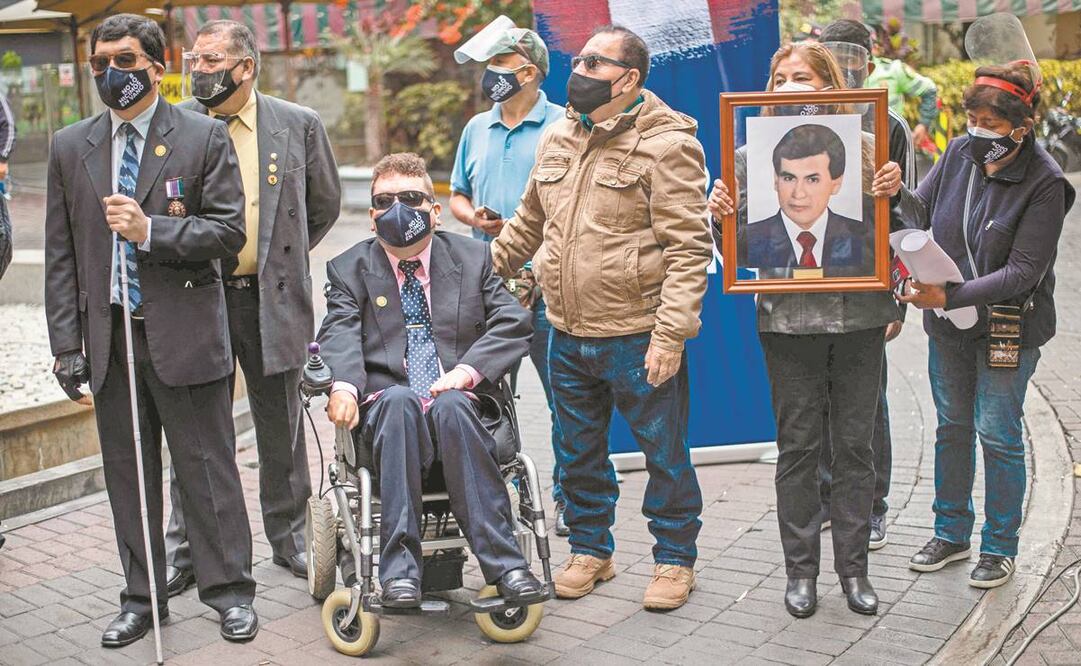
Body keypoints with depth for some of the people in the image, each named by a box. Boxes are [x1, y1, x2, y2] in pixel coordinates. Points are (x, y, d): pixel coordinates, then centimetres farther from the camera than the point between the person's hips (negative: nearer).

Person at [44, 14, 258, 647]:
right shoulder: (71, 147, 10)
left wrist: (150, 230, -17)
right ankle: (141, 598, 24)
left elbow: (230, 230, -5)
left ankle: (230, 590, 17)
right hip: (108, 336, 4)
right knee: (127, 471, 11)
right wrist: (67, 345, 3)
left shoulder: (204, 136, 0)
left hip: (185, 332, -4)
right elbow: (61, 255, 9)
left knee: (207, 465, 3)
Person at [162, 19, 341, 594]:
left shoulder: (299, 125, 0)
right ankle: (186, 551, 19)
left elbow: (325, 204, 12)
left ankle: (288, 539, 26)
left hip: (272, 299, 0)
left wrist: (281, 260, 10)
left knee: (281, 428, 11)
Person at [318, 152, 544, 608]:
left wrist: (467, 370, -13)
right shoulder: (349, 269, 15)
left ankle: (503, 562, -35)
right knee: (398, 400, -35)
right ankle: (400, 569, -38)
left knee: (451, 406, -35)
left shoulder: (473, 257, 15)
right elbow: (339, 335, -2)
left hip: (458, 403, 0)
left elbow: (513, 325, 4)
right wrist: (343, 385, -24)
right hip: (388, 411, 0)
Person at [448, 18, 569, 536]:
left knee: (567, 400, 0)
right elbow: (457, 196, 23)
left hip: (548, 289, -5)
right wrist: (474, 217, -1)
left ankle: (568, 499, 12)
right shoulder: (476, 130, 15)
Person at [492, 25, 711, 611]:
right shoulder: (557, 138, 11)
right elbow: (529, 221, 24)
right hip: (568, 336, 7)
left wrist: (670, 333, -21)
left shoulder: (665, 144, -12)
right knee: (579, 452, 17)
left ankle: (674, 559, 25)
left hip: (638, 337, -6)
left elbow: (689, 247, -16)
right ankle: (590, 550, 35)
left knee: (664, 453, 8)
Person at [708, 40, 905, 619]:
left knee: (855, 444, 8)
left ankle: (853, 566, 22)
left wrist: (893, 194, -16)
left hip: (858, 316, 1)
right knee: (798, 447, 6)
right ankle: (801, 569, 19)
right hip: (788, 318, 0)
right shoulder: (752, 158, 3)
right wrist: (720, 216, -15)